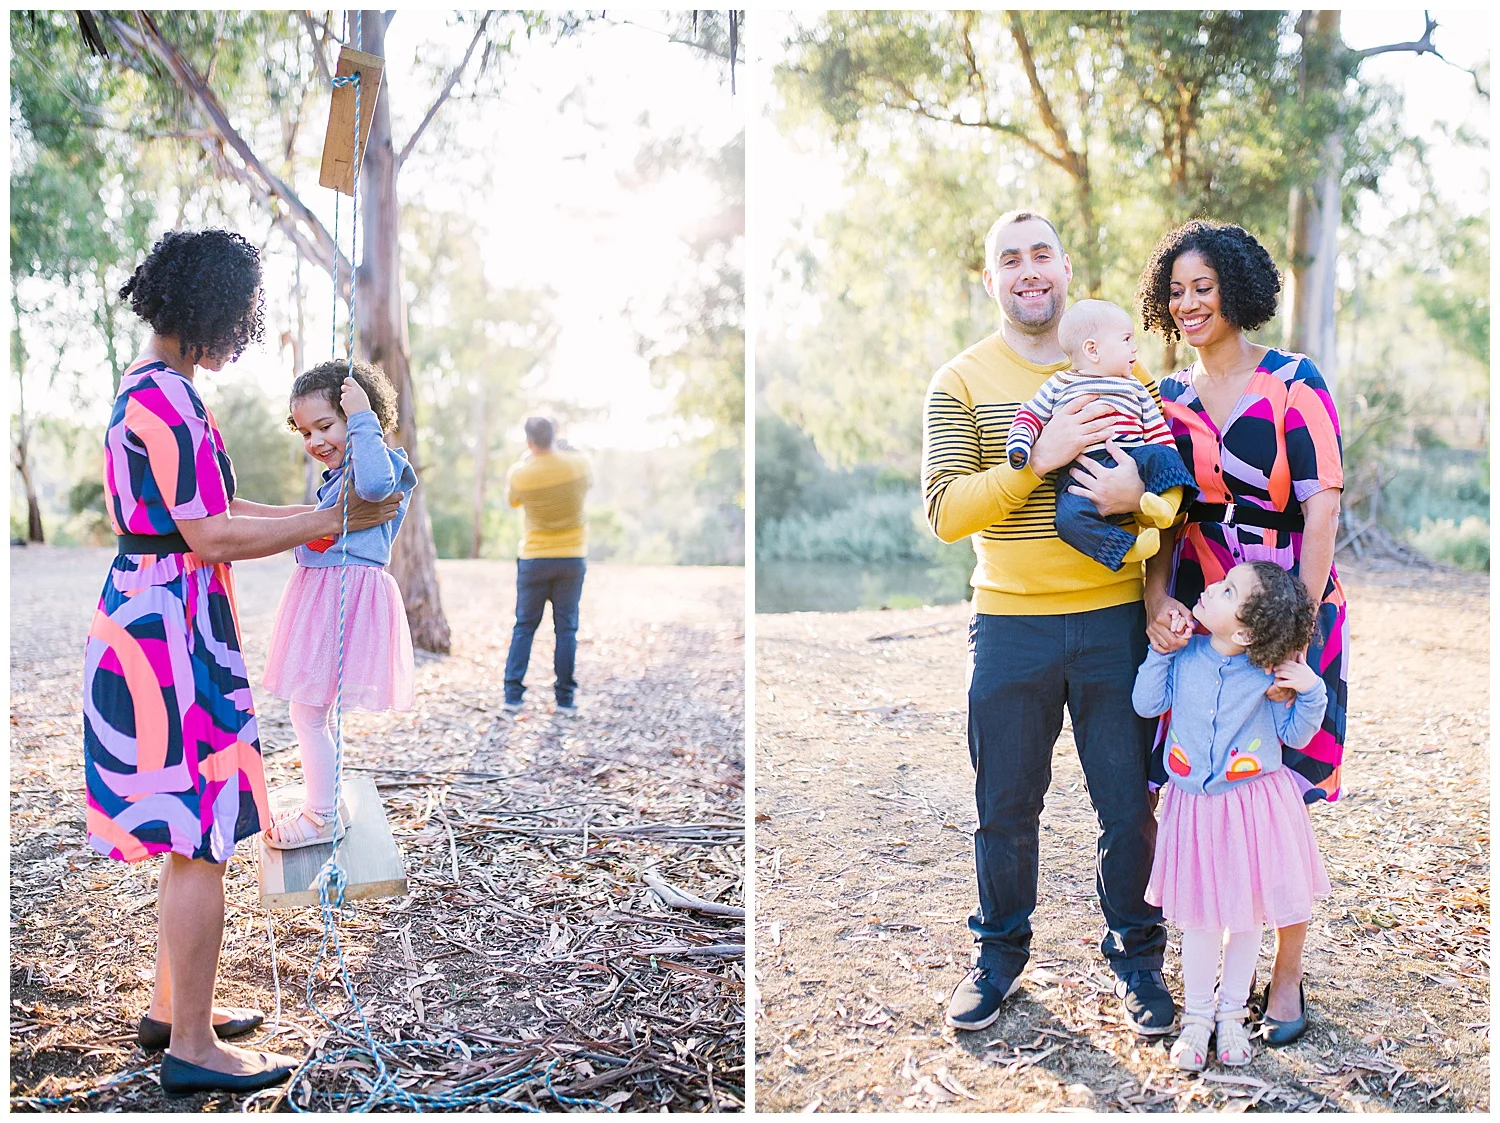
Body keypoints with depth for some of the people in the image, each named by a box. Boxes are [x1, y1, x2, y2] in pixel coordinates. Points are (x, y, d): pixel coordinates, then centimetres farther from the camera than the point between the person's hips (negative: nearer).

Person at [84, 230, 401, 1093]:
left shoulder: (162, 391, 15)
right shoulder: (161, 400, -18)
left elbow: (211, 508, 20)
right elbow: (210, 535, -21)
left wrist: (313, 510, 17)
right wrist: (332, 521, -15)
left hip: (169, 623, 11)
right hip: (169, 629, -11)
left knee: (197, 833, 17)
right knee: (203, 838, -4)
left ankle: (173, 1007, 29)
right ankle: (192, 1046, 6)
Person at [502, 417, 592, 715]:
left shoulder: (519, 474, -11)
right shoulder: (577, 463, -8)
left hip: (534, 559, -1)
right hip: (572, 557, 1)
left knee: (524, 627, 9)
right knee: (566, 628, 5)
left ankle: (512, 696, 7)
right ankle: (565, 699, 5)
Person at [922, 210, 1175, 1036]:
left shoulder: (1120, 371, 6)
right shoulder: (961, 383, 0)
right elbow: (945, 513, -10)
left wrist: (1139, 494, -17)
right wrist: (1038, 459, -22)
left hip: (1115, 619, 1)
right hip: (1010, 625, -1)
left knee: (1128, 804, 9)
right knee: (1005, 806, 10)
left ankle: (1135, 954, 30)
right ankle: (1000, 953, 31)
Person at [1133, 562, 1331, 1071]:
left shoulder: (1267, 673, -11)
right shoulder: (1185, 655, -5)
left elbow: (1295, 735, -3)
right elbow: (1147, 704, -3)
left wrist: (1311, 692, -18)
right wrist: (1160, 653, -11)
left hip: (1254, 804, -1)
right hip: (1193, 804, 1)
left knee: (1247, 914, 12)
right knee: (1200, 917, 9)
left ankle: (1232, 1013, 31)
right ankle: (1197, 1014, 26)